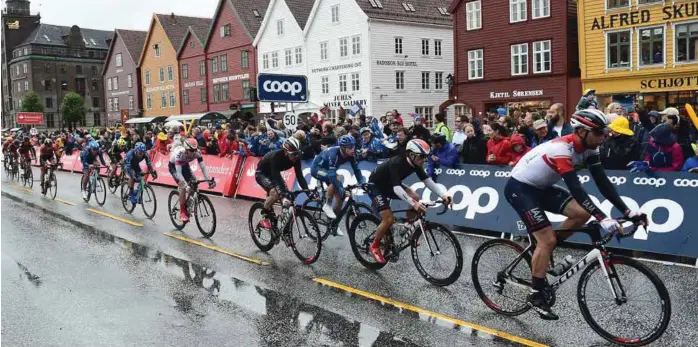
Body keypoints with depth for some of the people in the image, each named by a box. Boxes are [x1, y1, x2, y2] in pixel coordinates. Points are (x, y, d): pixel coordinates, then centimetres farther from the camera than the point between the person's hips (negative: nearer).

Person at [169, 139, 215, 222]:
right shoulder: (179, 153, -40)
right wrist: (184, 183, -54)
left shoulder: (197, 152, -28)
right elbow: (178, 171, -43)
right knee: (183, 186, -23)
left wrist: (209, 180, -36)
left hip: (185, 165, 5)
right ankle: (182, 212, -14)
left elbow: (203, 167, -26)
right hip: (174, 166, -5)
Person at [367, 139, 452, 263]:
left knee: (415, 198, -11)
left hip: (389, 185, 8)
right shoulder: (396, 163, -35)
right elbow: (396, 188, -44)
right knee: (389, 219, -19)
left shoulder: (415, 163, -13)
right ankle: (374, 246, 3)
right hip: (375, 186, -8)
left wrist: (443, 195, -30)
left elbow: (428, 181, -16)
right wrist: (413, 203, -56)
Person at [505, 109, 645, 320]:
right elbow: (576, 189, -37)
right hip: (519, 188, -9)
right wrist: (603, 219, -43)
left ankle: (542, 251, 11)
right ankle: (535, 295, -2)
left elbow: (603, 182, -6)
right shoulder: (561, 150, -30)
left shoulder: (588, 148, -5)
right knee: (548, 240, -15)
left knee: (583, 214, -5)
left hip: (541, 187, 9)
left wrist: (628, 211, -13)